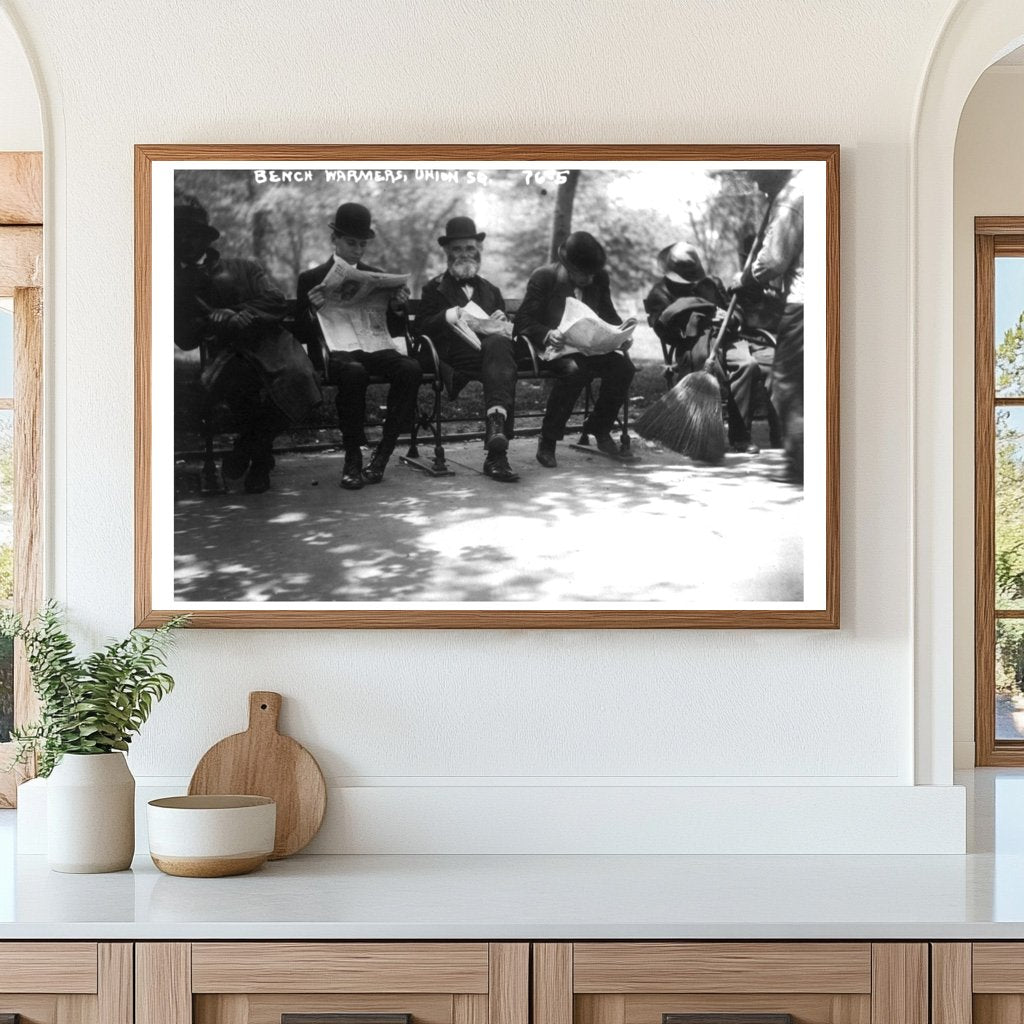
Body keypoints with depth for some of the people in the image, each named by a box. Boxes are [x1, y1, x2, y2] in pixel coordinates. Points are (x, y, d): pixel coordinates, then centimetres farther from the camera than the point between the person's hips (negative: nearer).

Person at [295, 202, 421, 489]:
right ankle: (352, 460, -27)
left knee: (411, 369, -30)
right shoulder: (311, 280, 11)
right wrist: (313, 311, -14)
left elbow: (396, 332, 21)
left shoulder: (378, 277, 21)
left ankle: (381, 455, -23)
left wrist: (398, 309, 0)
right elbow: (302, 335, 6)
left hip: (374, 349, 3)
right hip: (336, 352, -3)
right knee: (354, 373, -39)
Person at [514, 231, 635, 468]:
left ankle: (600, 430, -1)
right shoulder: (543, 277, -7)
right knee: (574, 370, -38)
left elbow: (609, 315, 16)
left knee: (623, 367, -23)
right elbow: (523, 321, -10)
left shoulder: (599, 278, 7)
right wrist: (547, 335, -31)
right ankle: (547, 442, -27)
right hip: (553, 348, -5)